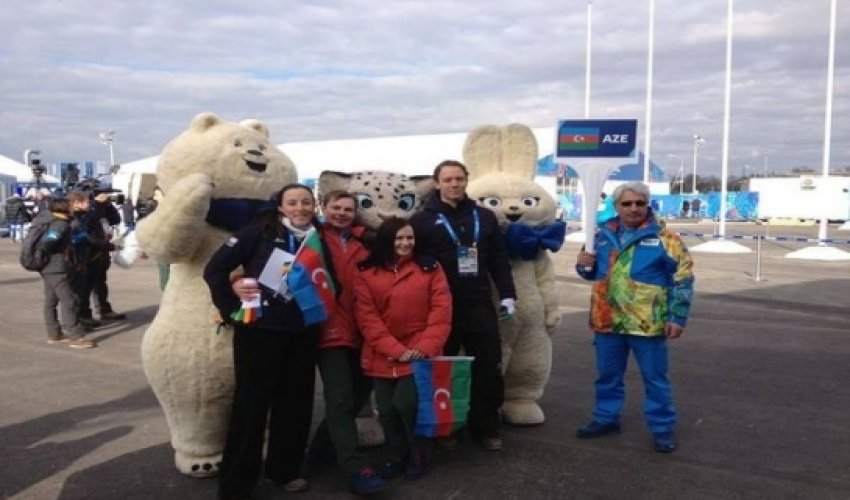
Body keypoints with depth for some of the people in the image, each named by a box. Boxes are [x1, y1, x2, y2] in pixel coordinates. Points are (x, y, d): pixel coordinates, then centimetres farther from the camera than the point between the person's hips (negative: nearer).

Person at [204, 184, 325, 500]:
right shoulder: (261, 232, -5)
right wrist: (232, 309, -9)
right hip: (260, 331, -4)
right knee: (251, 405, 2)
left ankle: (285, 470, 33)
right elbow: (215, 269, -8)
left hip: (303, 335, 5)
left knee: (296, 403, 13)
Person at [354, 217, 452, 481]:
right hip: (383, 357, 2)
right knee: (387, 409, 6)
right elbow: (367, 317, -5)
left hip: (419, 353, -2)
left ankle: (419, 455, 13)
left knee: (406, 403, -14)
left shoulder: (430, 268, 3)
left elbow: (441, 311, -3)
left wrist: (426, 346, -15)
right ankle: (397, 456, 31)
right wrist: (396, 350, -14)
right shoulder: (366, 274, 2)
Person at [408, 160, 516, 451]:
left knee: (489, 367, 5)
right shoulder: (423, 220, 0)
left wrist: (507, 294, 4)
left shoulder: (484, 217, 11)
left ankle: (486, 426, 20)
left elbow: (499, 260, 11)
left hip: (479, 305, 3)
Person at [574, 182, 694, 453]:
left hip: (647, 323, -4)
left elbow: (683, 277, -7)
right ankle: (606, 417, 33)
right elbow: (594, 272, 20)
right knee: (607, 375, 17)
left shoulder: (663, 237, -7)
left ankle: (663, 428, 20)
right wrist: (584, 265, -3)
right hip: (607, 320, 5)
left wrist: (677, 317, -12)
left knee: (655, 378, 7)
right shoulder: (603, 235, 8)